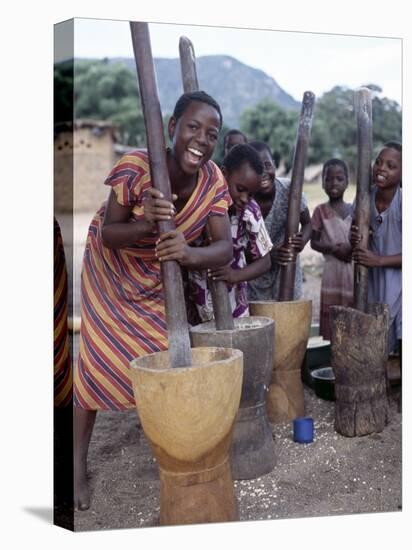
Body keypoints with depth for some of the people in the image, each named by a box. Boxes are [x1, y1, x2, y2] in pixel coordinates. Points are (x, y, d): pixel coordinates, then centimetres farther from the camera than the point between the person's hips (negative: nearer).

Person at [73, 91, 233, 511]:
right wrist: (145, 225, -47)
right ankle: (79, 464, 13)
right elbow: (108, 234, -26)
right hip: (111, 268, -3)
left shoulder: (213, 181, -22)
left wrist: (189, 253, -50)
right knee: (99, 359, -2)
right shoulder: (135, 167, -33)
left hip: (161, 275, 3)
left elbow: (225, 247, -28)